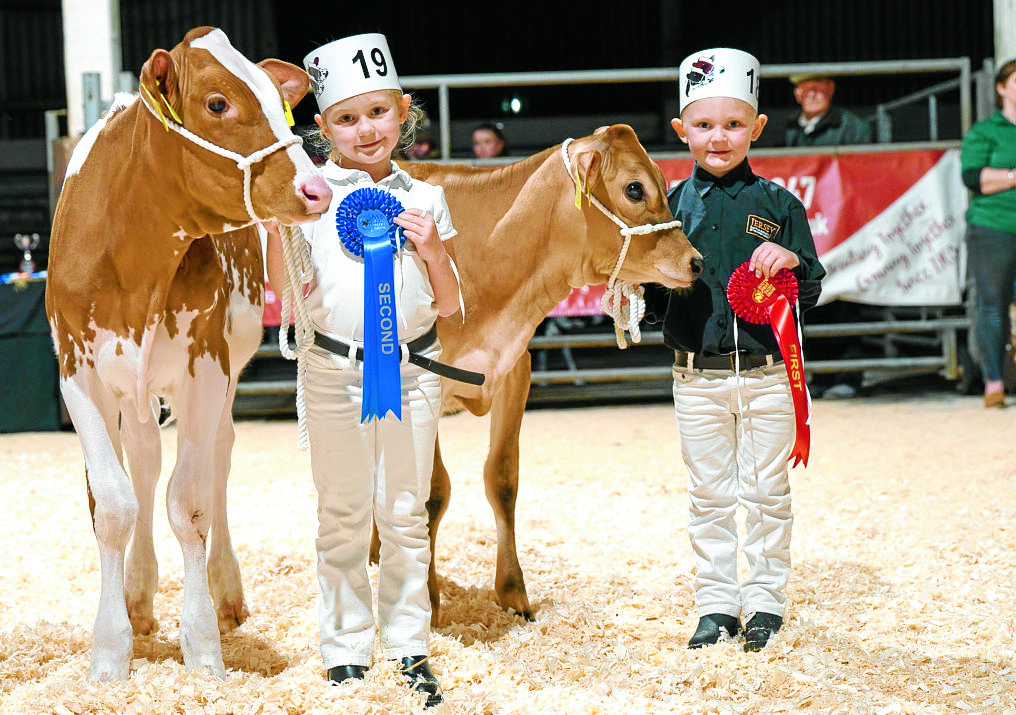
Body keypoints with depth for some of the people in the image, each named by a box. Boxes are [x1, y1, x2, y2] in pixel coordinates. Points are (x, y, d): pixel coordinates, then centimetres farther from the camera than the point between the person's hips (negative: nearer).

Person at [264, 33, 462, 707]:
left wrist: (433, 252, -9)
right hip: (334, 370, -2)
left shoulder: (423, 199, 5)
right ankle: (346, 656, 14)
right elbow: (282, 284, -7)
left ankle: (410, 650, 16)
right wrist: (278, 219, -20)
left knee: (405, 514, 8)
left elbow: (449, 306, 8)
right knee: (344, 519, 6)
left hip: (412, 371, 2)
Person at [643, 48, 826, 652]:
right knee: (709, 495, 9)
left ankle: (765, 600, 18)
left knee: (766, 491, 6)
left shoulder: (778, 204, -1)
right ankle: (716, 603, 19)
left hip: (767, 372, -1)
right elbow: (654, 300, 8)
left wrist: (791, 262, -20)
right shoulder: (671, 205, 3)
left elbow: (812, 291, 0)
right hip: (697, 376, 2)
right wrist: (642, 296, -14)